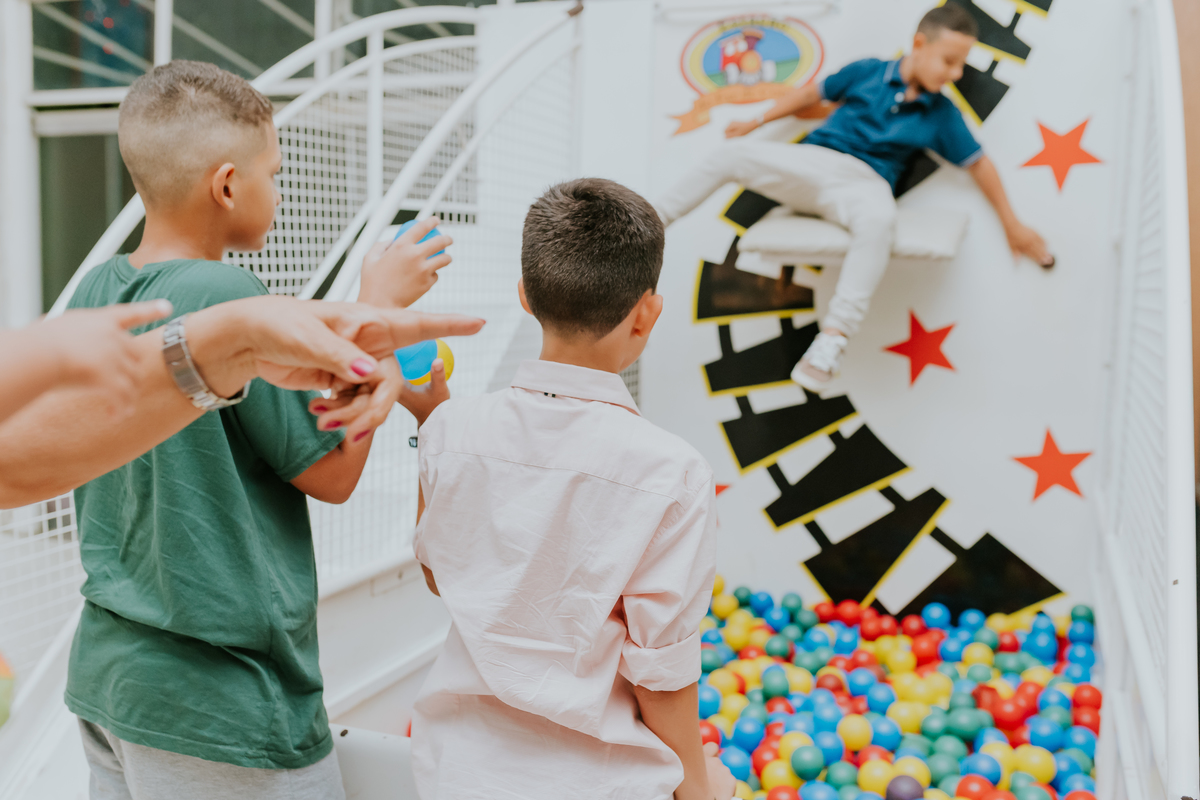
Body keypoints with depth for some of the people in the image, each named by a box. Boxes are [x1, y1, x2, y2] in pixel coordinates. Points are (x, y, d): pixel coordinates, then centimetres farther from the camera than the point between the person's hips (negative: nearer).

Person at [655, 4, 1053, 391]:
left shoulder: (941, 113, 10)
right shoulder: (867, 72, 9)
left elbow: (978, 163, 17)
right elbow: (812, 93, 21)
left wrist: (1012, 224, 21)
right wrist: (758, 121, 22)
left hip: (864, 182, -1)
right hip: (810, 160, 2)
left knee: (878, 218, -40)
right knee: (732, 155, -20)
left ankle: (834, 334, -42)